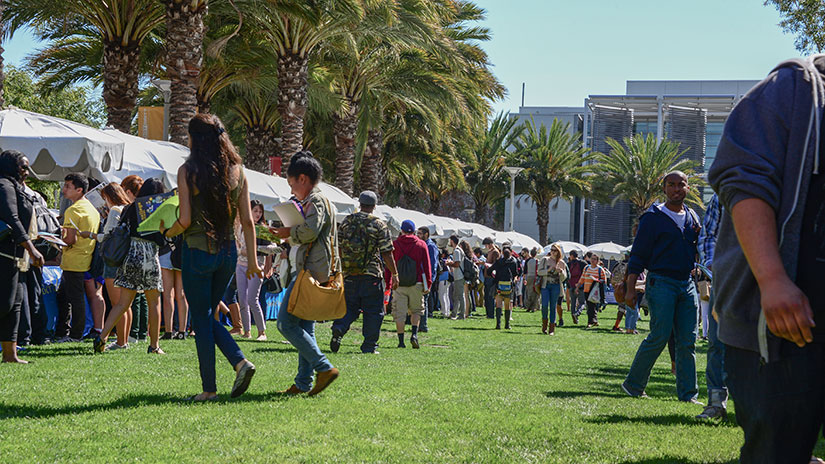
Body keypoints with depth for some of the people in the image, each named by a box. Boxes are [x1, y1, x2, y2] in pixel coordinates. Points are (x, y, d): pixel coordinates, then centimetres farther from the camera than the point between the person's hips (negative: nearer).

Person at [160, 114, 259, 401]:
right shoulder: (237, 171, 4)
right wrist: (252, 260, 10)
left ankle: (209, 389, 7)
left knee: (202, 320, 5)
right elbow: (247, 221, 4)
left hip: (198, 251, -5)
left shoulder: (188, 171, -10)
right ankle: (240, 362, 0)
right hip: (228, 252, 5)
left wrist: (166, 232, 7)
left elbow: (185, 220, -13)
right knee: (208, 316, 20)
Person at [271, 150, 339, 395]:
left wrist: (289, 232, -10)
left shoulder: (315, 201, -9)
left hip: (310, 272, -11)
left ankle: (324, 367, -16)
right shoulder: (317, 201, 23)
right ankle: (304, 382, 12)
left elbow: (309, 231, -26)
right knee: (305, 327, 11)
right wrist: (286, 235, 20)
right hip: (312, 272, 11)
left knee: (286, 323, -12)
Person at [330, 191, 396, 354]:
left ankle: (338, 329, -11)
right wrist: (394, 274, 1)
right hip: (372, 274, -3)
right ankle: (369, 346, 6)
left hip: (349, 273, 4)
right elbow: (387, 253, -7)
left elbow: (337, 247, 9)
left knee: (350, 306, 14)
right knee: (373, 310, 6)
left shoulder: (346, 222, 7)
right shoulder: (379, 225, -4)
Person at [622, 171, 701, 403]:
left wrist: (700, 238, 4)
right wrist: (630, 288, -9)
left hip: (687, 284, 6)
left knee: (688, 341, 2)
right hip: (661, 283, -6)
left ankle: (687, 393, 6)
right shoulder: (653, 217, -2)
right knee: (660, 336, -9)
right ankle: (633, 384, 5)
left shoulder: (692, 217, 16)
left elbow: (699, 252, 27)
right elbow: (638, 254, -3)